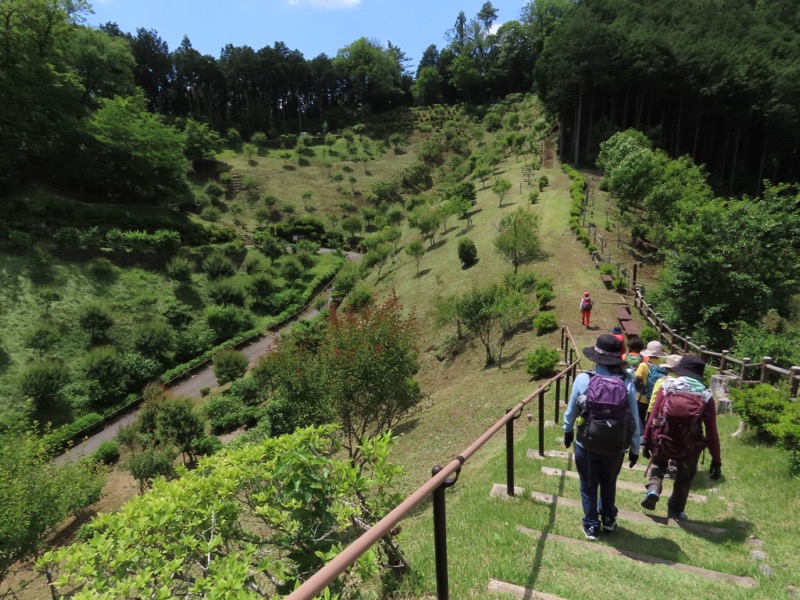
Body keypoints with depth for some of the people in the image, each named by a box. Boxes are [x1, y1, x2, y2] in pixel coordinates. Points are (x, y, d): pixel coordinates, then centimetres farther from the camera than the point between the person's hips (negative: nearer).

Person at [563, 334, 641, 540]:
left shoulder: (583, 379, -17)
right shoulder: (627, 383, -14)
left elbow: (571, 410, -4)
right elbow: (634, 419, -7)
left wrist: (568, 431, 15)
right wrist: (635, 448, 8)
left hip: (587, 445, -2)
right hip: (616, 447, 2)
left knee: (588, 486, 18)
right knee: (609, 484, 28)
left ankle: (591, 526, 29)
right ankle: (608, 519, 44)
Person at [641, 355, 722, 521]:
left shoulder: (668, 386, -6)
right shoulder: (706, 396, -5)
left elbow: (653, 416, -8)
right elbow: (712, 432, -4)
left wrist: (646, 441, 2)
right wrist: (716, 461, 4)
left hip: (663, 441, 0)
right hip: (689, 447, 1)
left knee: (657, 463, 31)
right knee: (684, 479, 27)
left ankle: (653, 488, 7)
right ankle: (675, 510, 38)